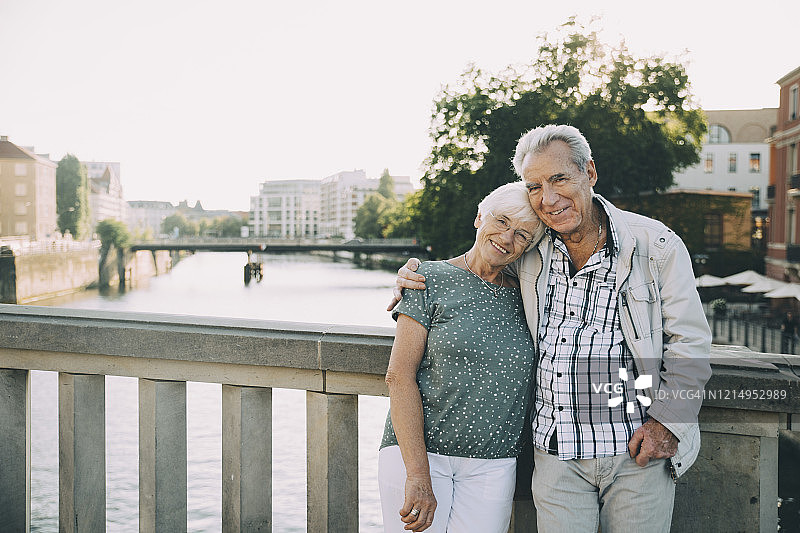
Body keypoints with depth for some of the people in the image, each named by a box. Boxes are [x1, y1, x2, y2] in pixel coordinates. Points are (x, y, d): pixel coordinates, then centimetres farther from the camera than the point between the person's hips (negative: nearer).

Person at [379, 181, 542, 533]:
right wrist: (418, 475, -15)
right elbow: (399, 376, -9)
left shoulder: (522, 296, 9)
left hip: (492, 466, 3)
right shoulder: (432, 279, -3)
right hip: (417, 453, -3)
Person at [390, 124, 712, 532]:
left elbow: (690, 342, 0)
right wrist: (412, 279, 0)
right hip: (557, 455, 2)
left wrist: (668, 422, -8)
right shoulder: (527, 251, 3)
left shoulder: (656, 245, -5)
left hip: (639, 452, -2)